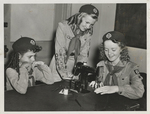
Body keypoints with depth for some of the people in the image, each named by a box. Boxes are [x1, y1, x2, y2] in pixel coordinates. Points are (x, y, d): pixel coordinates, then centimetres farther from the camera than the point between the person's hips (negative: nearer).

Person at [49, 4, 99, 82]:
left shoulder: (88, 32, -4)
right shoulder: (63, 26, -15)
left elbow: (84, 55, -3)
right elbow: (59, 53, -19)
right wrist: (66, 76, -22)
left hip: (74, 68, 3)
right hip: (59, 69, -3)